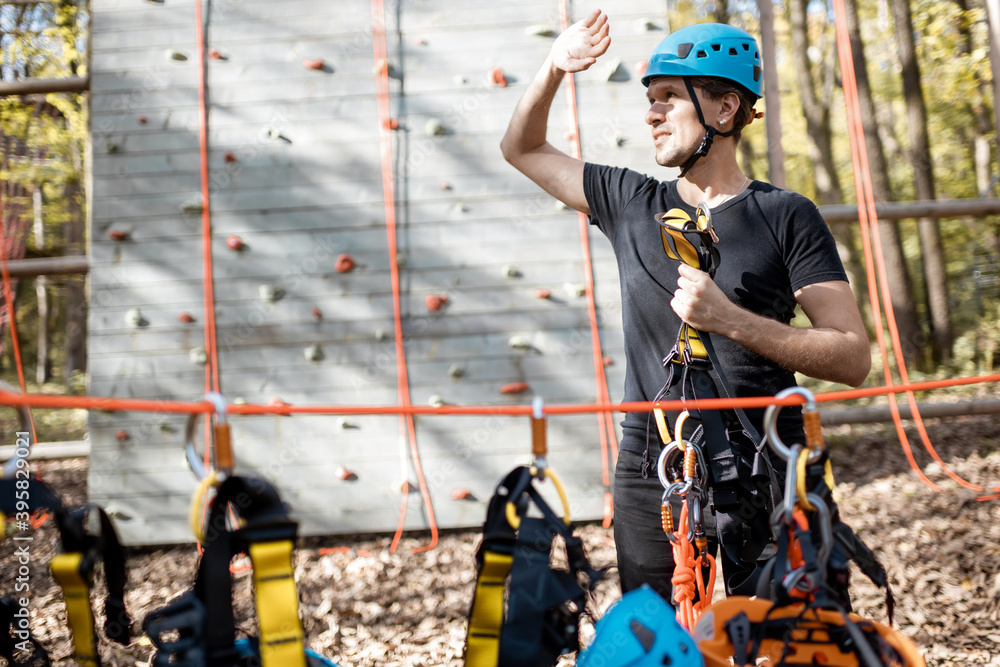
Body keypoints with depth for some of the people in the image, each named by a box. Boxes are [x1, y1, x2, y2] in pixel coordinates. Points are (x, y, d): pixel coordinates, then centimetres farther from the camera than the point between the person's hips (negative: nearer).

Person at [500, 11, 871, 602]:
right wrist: (554, 69, 6)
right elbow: (523, 149, 23)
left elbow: (855, 358, -7)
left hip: (761, 482, -3)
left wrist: (730, 320, -18)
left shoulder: (786, 216, -1)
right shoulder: (631, 203, 10)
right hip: (649, 482, 3)